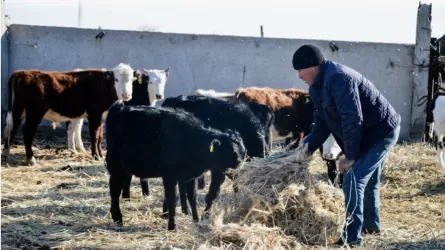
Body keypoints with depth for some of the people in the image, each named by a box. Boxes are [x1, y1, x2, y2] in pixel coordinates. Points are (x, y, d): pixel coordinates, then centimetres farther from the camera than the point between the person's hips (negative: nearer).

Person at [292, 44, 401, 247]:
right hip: (371, 133, 10)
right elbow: (322, 123, 10)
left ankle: (352, 236, -9)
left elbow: (352, 120, -30)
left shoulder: (338, 78, -28)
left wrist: (350, 156, -24)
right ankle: (371, 224, 41)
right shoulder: (318, 86, 4)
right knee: (368, 179, 23)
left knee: (353, 179, -13)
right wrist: (308, 145, -4)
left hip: (381, 131, -10)